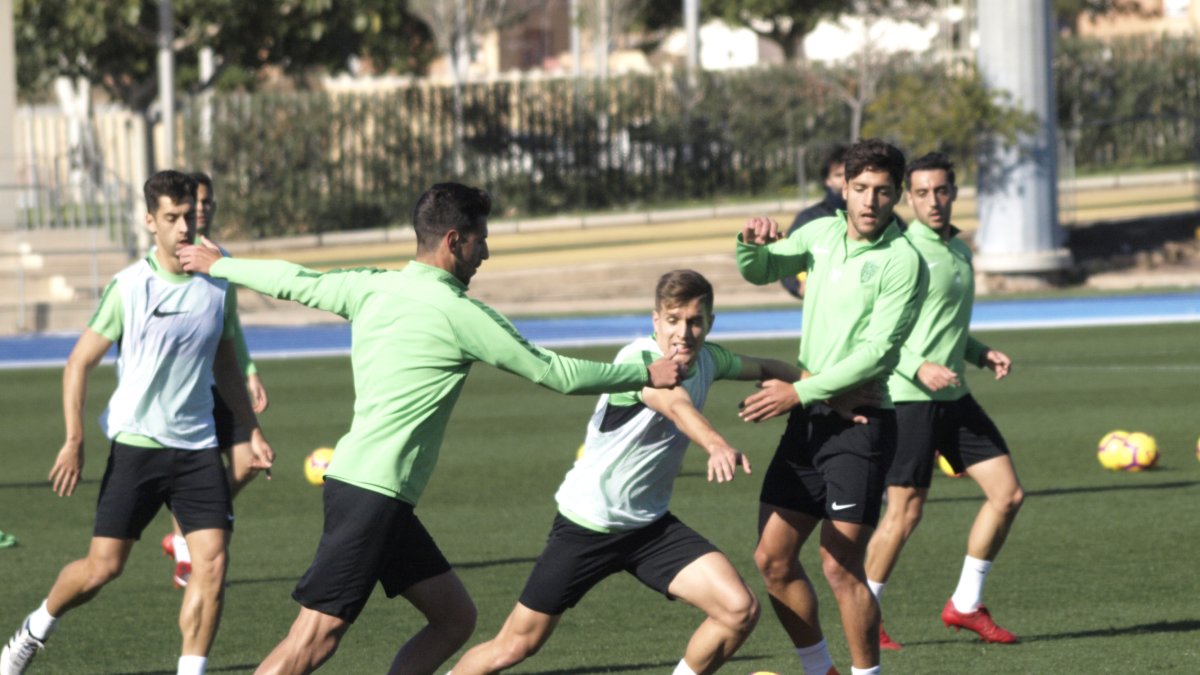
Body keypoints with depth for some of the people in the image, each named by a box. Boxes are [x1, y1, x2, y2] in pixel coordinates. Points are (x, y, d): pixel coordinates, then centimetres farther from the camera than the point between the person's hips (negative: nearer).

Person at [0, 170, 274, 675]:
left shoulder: (218, 286, 4)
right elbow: (80, 362, -3)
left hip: (197, 446, 3)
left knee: (213, 562, -12)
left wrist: (251, 429, 16)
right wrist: (74, 440, -12)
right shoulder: (128, 287, -7)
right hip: (136, 444, -3)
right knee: (103, 567, -1)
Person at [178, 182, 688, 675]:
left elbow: (295, 282, 23)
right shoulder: (459, 314, -11)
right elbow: (555, 373, -5)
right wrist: (647, 375, 7)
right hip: (371, 493, -9)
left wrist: (217, 265, 42)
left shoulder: (371, 288, 9)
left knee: (455, 617, 10)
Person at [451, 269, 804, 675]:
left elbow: (763, 369, 22)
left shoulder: (706, 360, -1)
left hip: (651, 526, 6)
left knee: (740, 611, -14)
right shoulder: (640, 359, -23)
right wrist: (716, 444, -63)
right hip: (586, 525, -6)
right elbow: (675, 405, -45)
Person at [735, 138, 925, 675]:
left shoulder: (902, 260, -10)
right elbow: (760, 272, 21)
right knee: (772, 559, 6)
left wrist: (801, 392, -18)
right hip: (807, 420, 7)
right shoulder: (822, 234, 9)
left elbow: (877, 353, -16)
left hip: (859, 423, -6)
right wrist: (753, 244, -3)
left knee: (841, 567, -11)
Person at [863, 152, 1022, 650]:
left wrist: (981, 355, 10)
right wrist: (919, 368, -24)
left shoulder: (959, 250, 14)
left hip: (954, 398, 8)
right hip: (908, 398, -8)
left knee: (1008, 494, 4)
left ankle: (965, 605, 15)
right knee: (904, 513, -5)